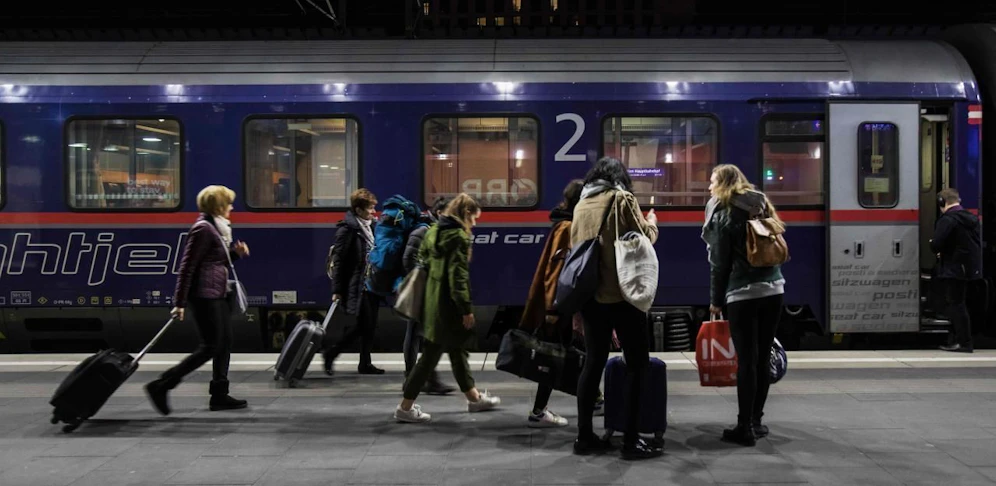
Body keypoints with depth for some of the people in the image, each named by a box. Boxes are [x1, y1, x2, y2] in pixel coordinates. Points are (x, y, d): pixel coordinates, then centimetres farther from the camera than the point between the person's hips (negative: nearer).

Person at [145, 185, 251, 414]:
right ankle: (161, 385, -2)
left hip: (218, 294, 10)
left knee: (225, 344, 10)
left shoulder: (217, 228, 15)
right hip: (205, 295, -10)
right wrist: (180, 303, -20)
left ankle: (219, 395, 16)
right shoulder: (203, 229, -14)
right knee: (210, 347, -7)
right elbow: (187, 266, -18)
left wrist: (236, 252, 5)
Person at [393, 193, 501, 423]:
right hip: (448, 303, -9)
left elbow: (423, 260, 15)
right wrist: (466, 308, -17)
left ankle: (474, 398, 34)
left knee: (457, 350, 20)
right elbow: (458, 275, -19)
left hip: (432, 299, 9)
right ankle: (405, 408, 3)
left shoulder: (434, 231, 11)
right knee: (431, 355, -3)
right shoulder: (459, 235, -14)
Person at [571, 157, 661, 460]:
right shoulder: (622, 199, -4)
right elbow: (643, 239, -4)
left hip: (589, 294, 6)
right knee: (637, 363, 2)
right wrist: (652, 223, 19)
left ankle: (585, 437, 13)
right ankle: (631, 440, 0)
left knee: (594, 362, 12)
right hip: (621, 293, -6)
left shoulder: (581, 205, 12)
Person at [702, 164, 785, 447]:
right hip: (773, 289, 6)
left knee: (746, 361, -4)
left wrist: (715, 300, 2)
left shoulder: (723, 212, -3)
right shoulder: (762, 206, 16)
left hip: (743, 293, -6)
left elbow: (720, 263, -5)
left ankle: (745, 427, -1)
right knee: (763, 359, 10)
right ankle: (756, 421, 18)